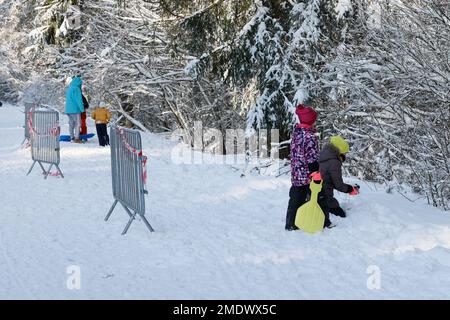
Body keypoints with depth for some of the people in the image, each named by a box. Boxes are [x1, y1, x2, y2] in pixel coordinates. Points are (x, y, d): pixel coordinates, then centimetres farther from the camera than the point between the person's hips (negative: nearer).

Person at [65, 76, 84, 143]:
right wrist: (82, 109, -11)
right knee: (77, 123, -6)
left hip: (68, 109, 9)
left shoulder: (69, 89, 16)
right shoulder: (76, 89, -12)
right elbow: (79, 100, -15)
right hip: (75, 109, -9)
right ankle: (77, 138, -10)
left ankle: (72, 137, 14)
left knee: (71, 124, 11)